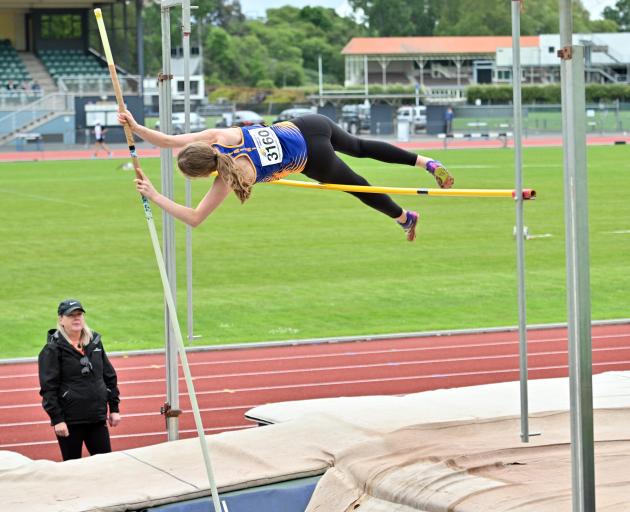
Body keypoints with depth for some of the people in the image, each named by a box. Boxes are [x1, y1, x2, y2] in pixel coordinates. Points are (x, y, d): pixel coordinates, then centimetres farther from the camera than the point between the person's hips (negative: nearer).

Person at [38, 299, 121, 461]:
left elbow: (110, 377, 15)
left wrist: (114, 408, 11)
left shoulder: (95, 342, 9)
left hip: (97, 418, 4)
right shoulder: (53, 349, -6)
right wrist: (56, 419, -15)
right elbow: (48, 388, -10)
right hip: (69, 421, -4)